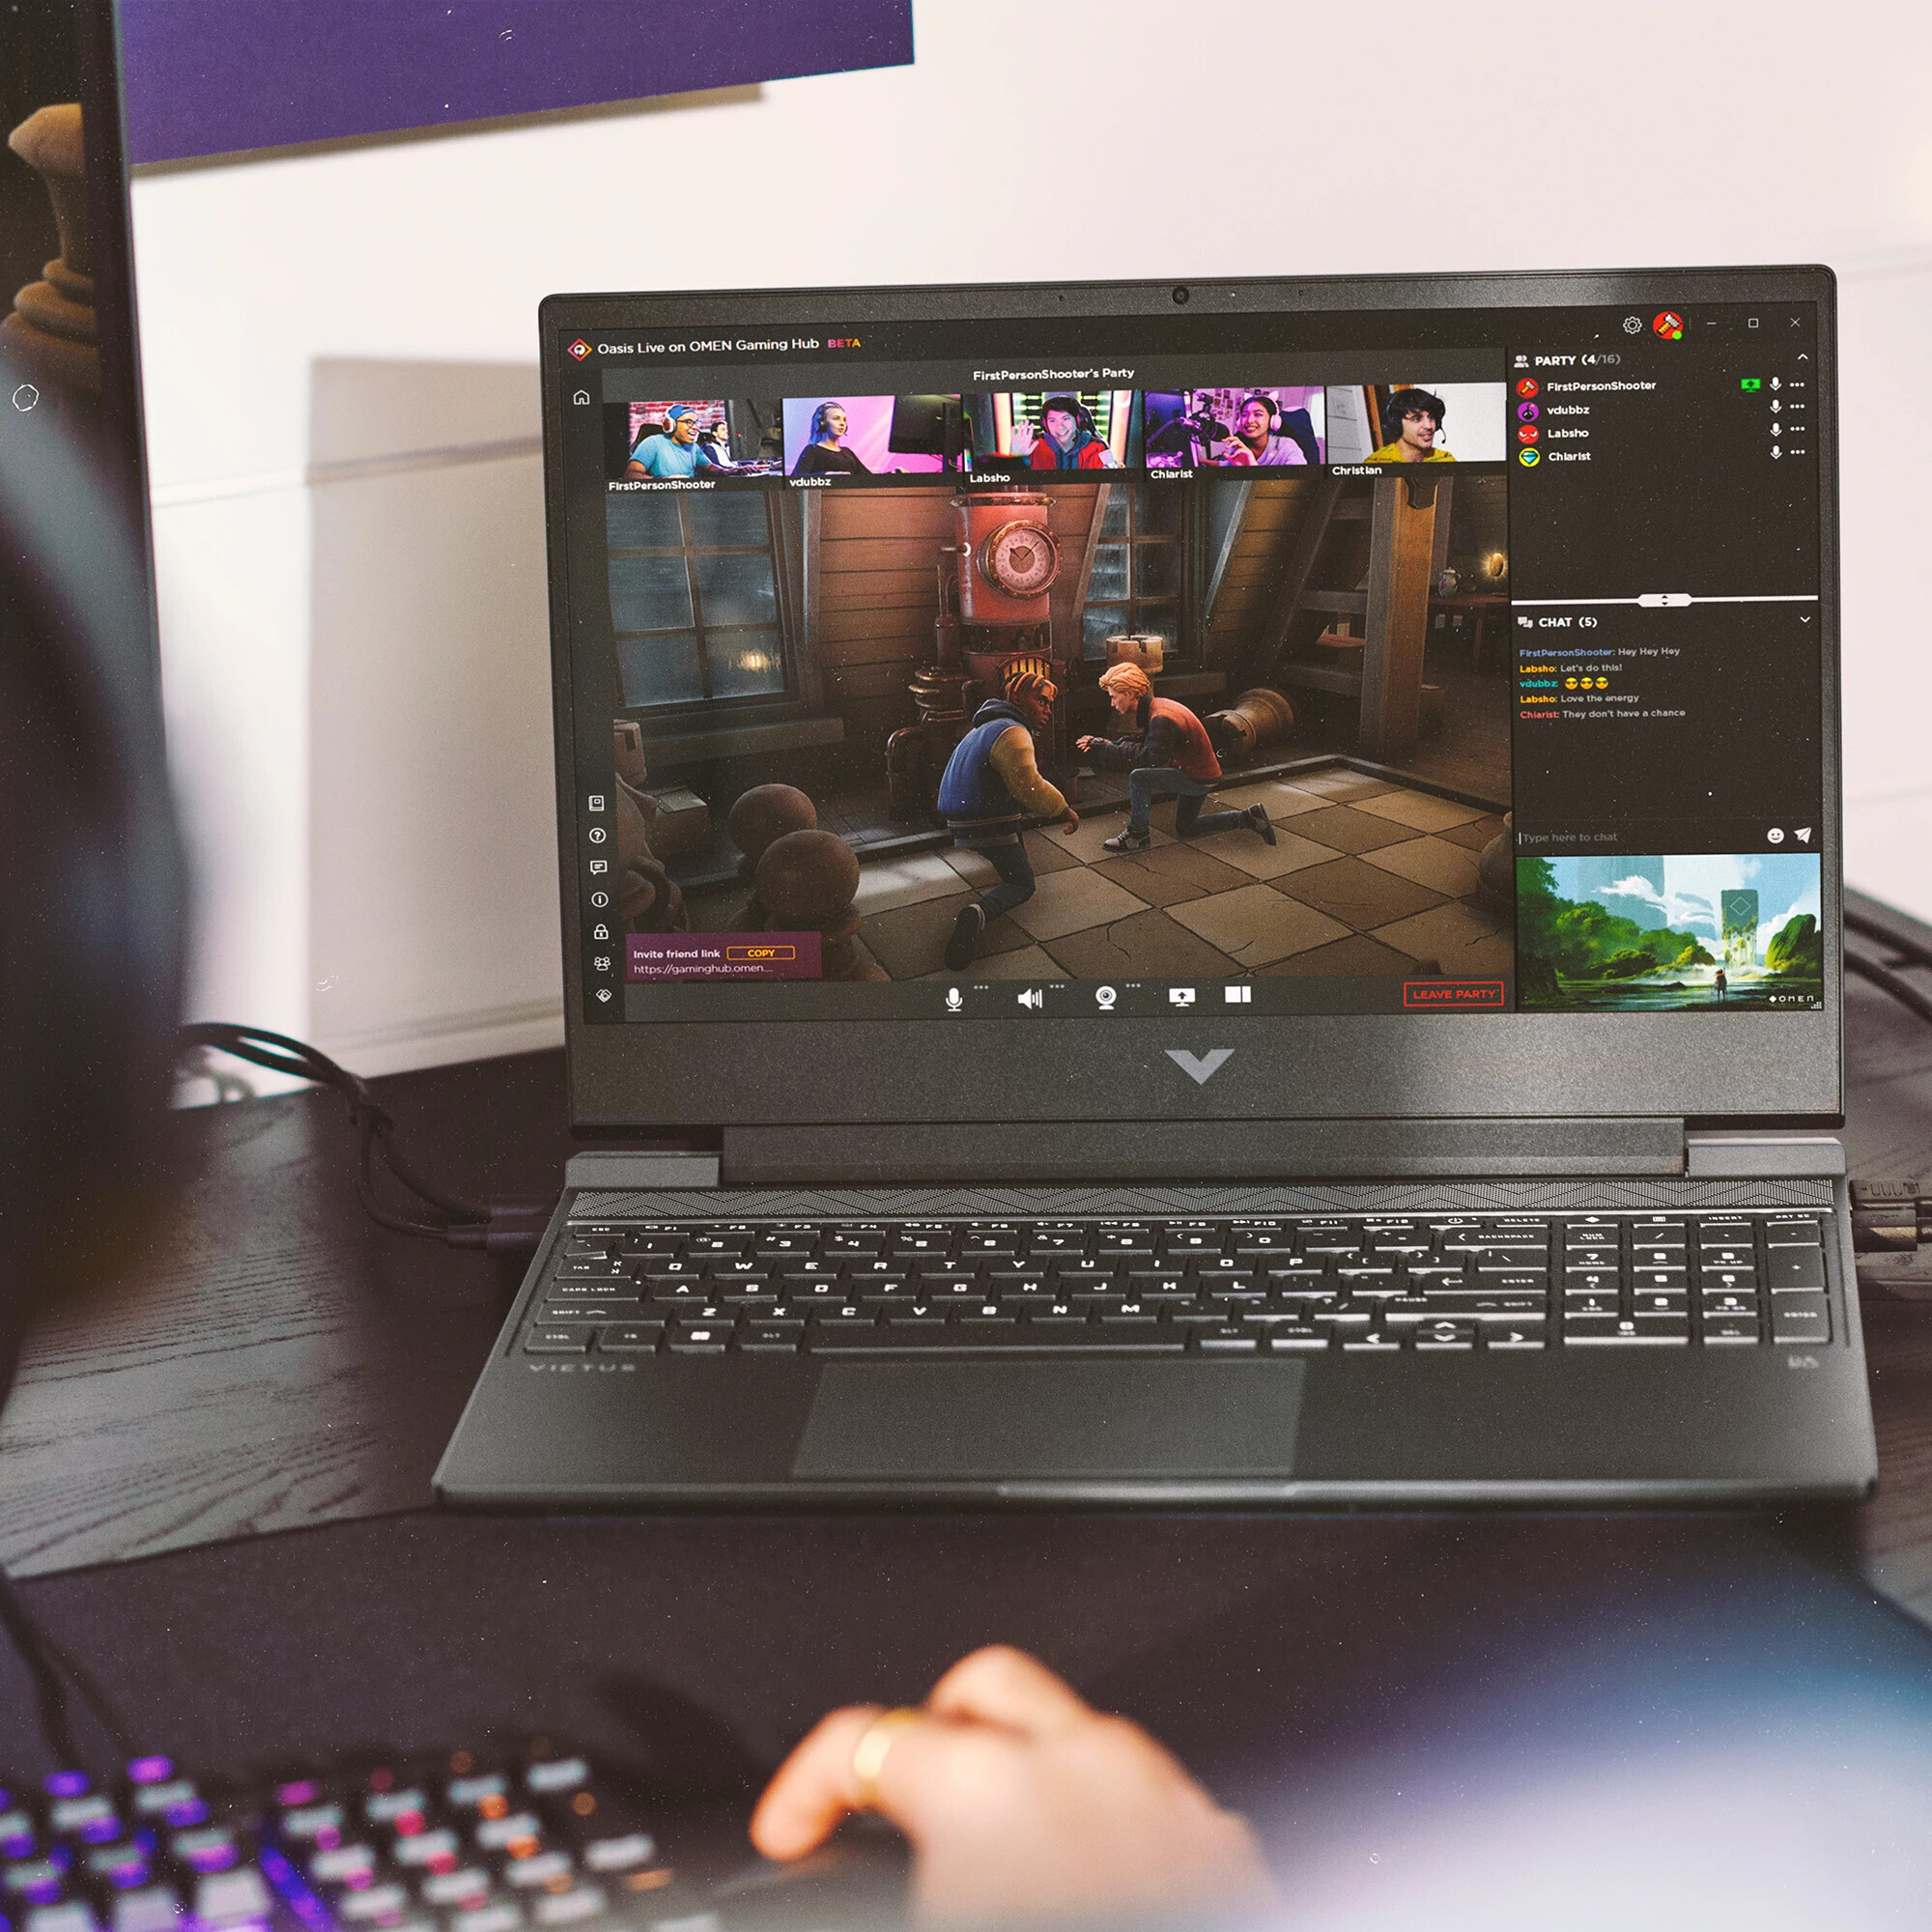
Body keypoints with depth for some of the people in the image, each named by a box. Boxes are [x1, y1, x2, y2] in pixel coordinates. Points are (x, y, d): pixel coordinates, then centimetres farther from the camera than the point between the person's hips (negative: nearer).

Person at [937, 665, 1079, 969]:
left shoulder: (986, 727, 19)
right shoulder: (1012, 733, -16)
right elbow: (1028, 786, -26)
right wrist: (1065, 811, -14)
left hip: (960, 825, 10)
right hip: (989, 829, -10)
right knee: (1022, 885, -1)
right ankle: (979, 912, -29)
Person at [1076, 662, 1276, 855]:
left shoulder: (1162, 719, -29)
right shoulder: (1155, 707, 2)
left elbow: (1150, 759, -33)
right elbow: (1142, 742, 8)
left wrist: (1107, 749, -28)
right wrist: (1105, 745, -6)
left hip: (1200, 779, -10)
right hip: (1195, 774, 10)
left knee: (1138, 777, -23)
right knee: (1185, 829, 26)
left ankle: (1138, 835, -7)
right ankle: (1248, 818, 26)